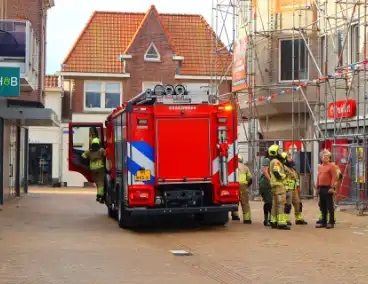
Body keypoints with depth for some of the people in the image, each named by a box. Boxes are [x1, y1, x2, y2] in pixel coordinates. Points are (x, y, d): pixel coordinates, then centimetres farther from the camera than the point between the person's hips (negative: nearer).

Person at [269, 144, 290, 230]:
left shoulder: (273, 161, 19)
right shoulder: (276, 162, -13)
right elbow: (276, 173, -26)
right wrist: (283, 176, -10)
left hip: (274, 185, 11)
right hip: (279, 184, -11)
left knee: (275, 203, 14)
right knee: (281, 203, -13)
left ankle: (274, 222, 18)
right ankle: (281, 223, -18)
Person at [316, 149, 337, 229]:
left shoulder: (331, 166, -5)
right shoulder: (320, 167, 16)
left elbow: (334, 178, -11)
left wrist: (332, 187, -18)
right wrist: (317, 188, 16)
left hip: (328, 188, -7)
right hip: (321, 189, 7)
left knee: (330, 206, -3)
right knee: (322, 207, 11)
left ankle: (331, 222, 2)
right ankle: (323, 222, 18)